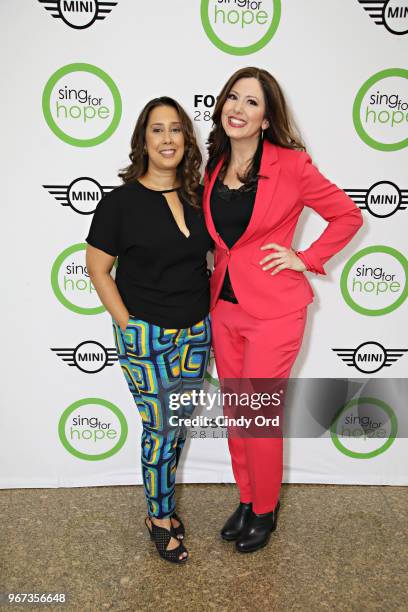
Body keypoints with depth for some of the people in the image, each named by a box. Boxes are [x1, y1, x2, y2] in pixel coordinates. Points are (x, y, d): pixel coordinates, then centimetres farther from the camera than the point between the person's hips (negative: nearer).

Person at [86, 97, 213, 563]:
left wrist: (208, 311, 5)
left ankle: (162, 505, 35)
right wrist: (129, 326, -9)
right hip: (146, 333, -5)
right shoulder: (121, 201, -9)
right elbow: (97, 269, -5)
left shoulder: (198, 197, 4)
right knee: (161, 429, 3)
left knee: (180, 424, 14)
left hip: (195, 331, 5)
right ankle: (160, 518, 26)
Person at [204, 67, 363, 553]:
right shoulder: (214, 168, 6)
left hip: (273, 311, -6)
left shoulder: (290, 165, -10)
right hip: (224, 308, 6)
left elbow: (348, 215, -2)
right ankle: (245, 500, 37)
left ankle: (265, 511, 30)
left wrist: (305, 259, -9)